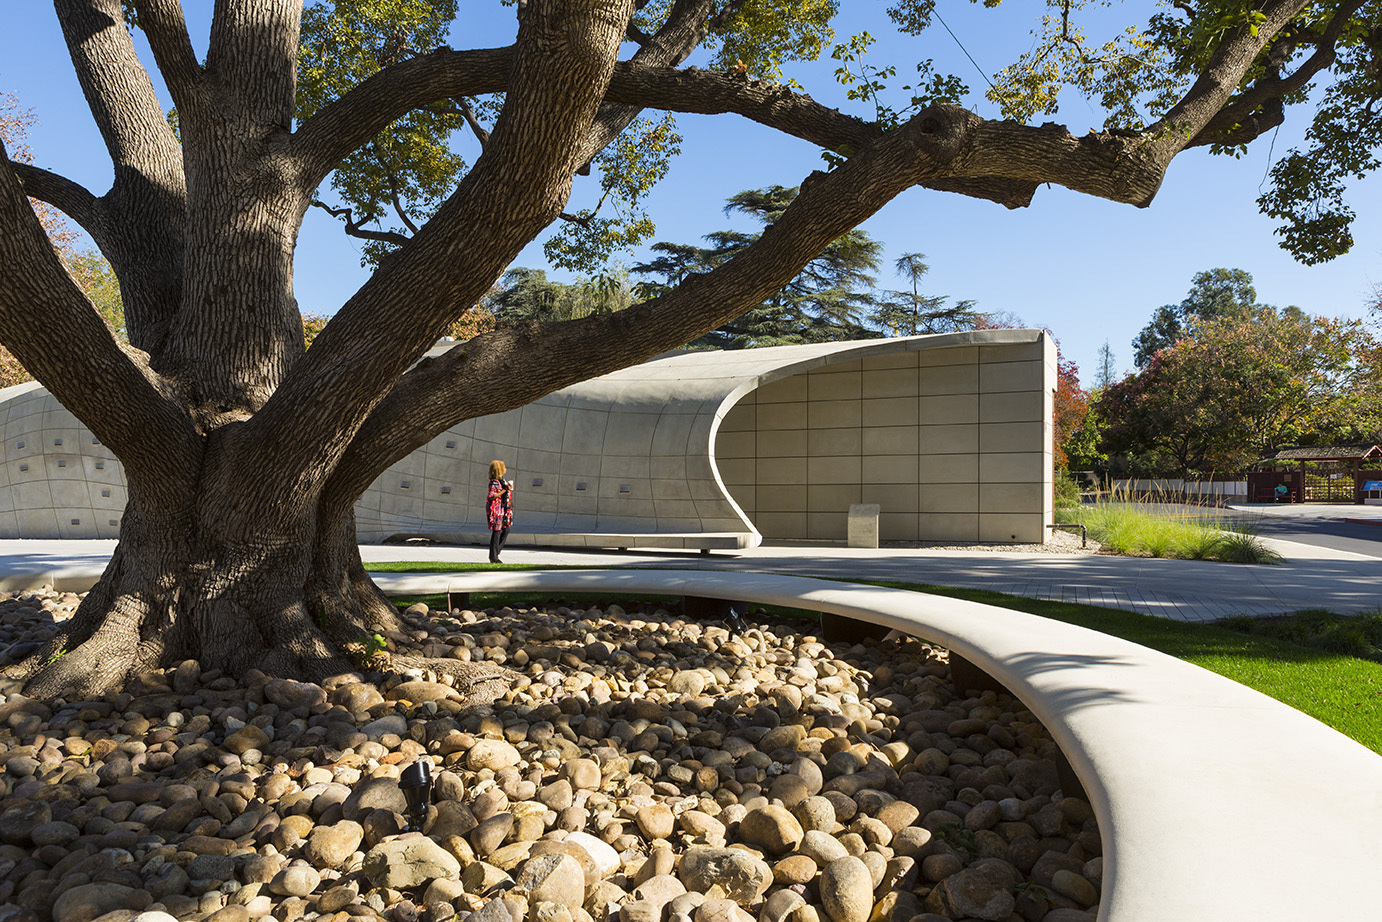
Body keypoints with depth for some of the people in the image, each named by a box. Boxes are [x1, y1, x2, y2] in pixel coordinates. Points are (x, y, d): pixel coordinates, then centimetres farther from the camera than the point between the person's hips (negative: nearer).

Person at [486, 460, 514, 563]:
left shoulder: (501, 480, 13)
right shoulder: (494, 482, -16)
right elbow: (491, 496, -23)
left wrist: (509, 488, 12)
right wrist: (504, 490, -22)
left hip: (502, 510, 9)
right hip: (495, 509, -9)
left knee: (506, 530, 10)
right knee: (496, 532, -4)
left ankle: (495, 552, 18)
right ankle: (493, 557, 4)